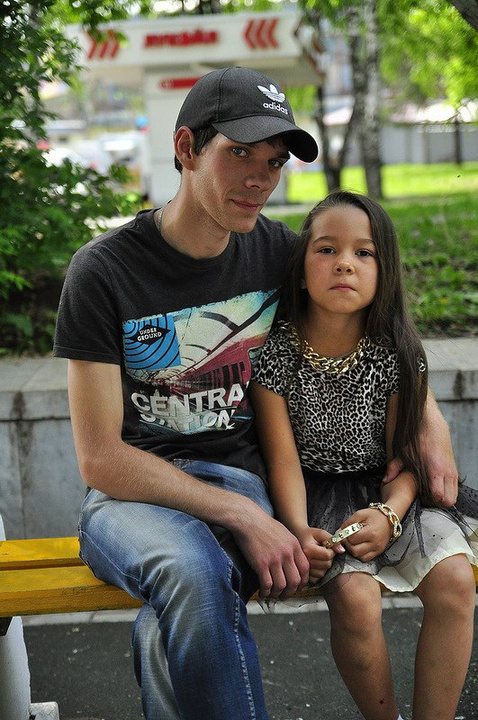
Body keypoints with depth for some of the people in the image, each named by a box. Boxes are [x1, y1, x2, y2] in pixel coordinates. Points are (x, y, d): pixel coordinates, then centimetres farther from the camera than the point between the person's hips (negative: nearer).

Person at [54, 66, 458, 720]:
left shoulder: (278, 251, 2)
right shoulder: (105, 270, -11)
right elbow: (100, 458, -13)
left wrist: (431, 420, 3)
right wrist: (241, 516, -20)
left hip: (241, 480, 2)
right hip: (135, 491, -2)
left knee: (170, 634, -32)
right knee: (195, 574, -37)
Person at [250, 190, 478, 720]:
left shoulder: (397, 353, -7)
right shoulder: (274, 352, -12)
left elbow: (406, 453, -4)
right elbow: (284, 457, -12)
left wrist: (388, 513, -23)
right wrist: (300, 529, -28)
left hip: (387, 491, 3)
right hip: (314, 493, -2)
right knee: (355, 596, -27)